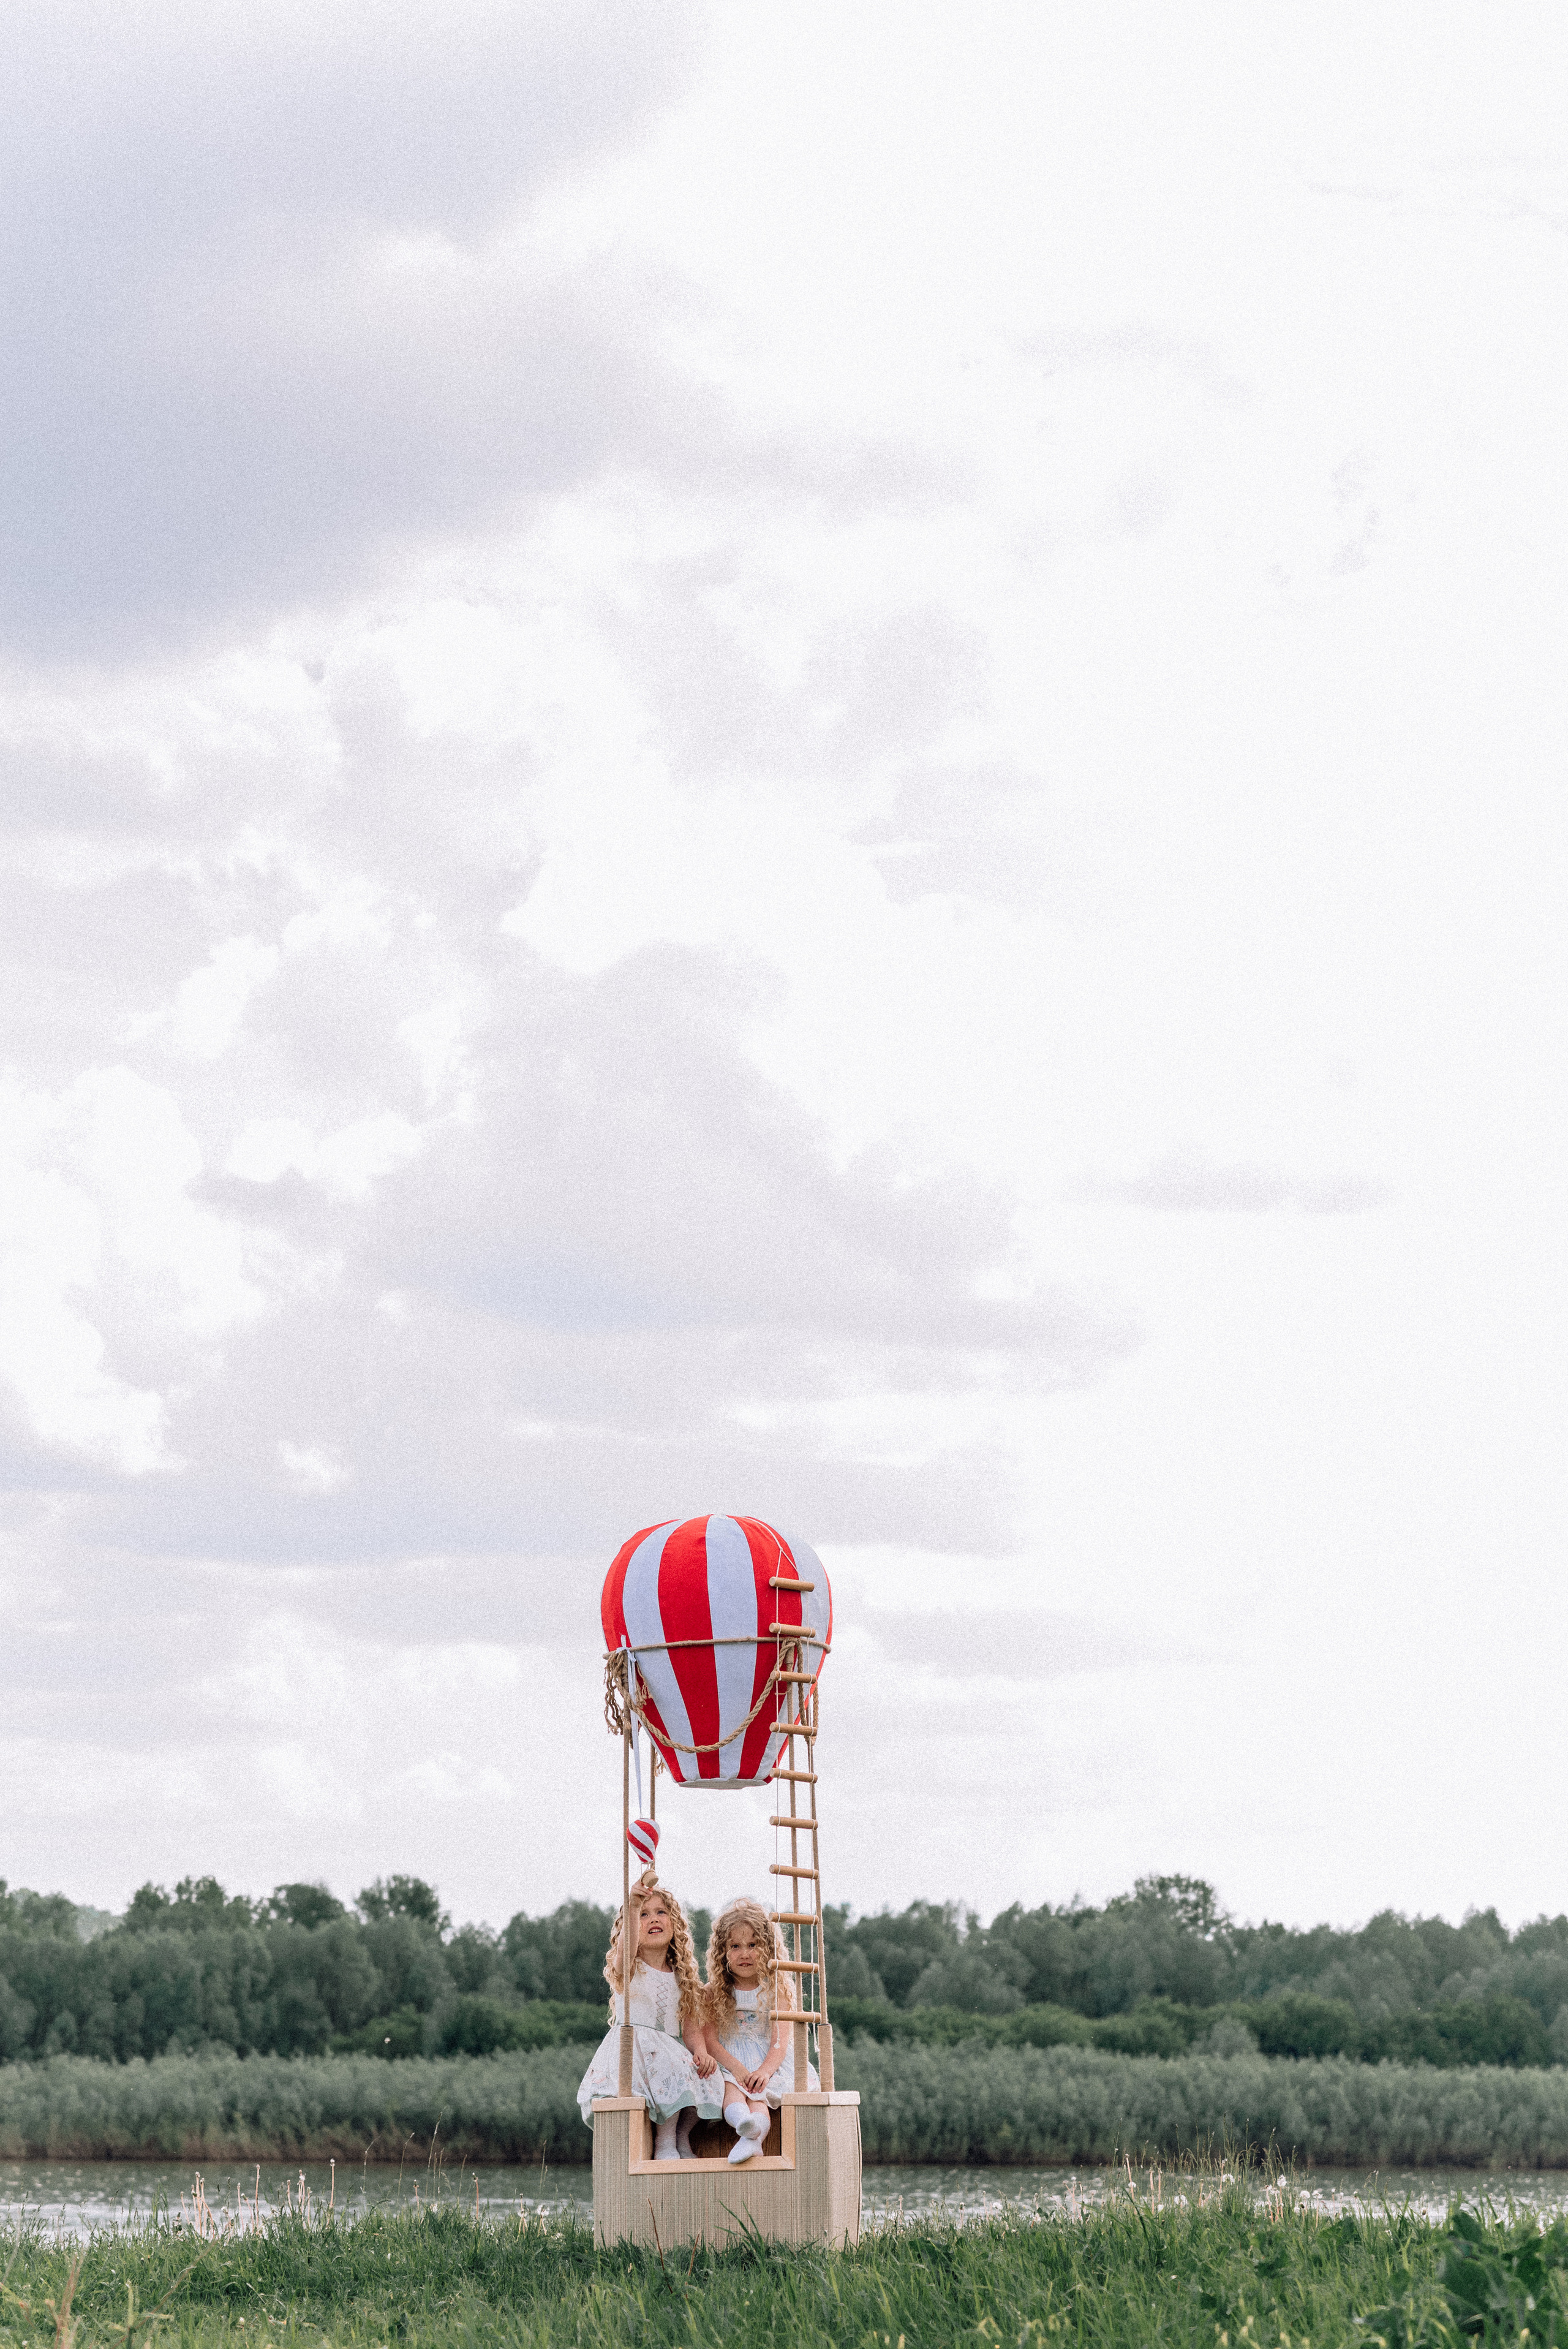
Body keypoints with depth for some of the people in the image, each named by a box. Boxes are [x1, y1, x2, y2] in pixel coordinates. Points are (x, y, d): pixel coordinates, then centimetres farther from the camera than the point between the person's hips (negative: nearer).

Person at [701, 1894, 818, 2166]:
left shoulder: (778, 1990, 3)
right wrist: (737, 2067, -20)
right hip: (728, 2062, 0)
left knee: (757, 2092, -32)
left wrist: (764, 2071, -25)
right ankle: (743, 2121, -67)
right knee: (731, 2088, -34)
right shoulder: (715, 1993, 7)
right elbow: (710, 2039, -2)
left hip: (768, 2061, 0)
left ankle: (751, 2138, -61)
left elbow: (781, 2041, -6)